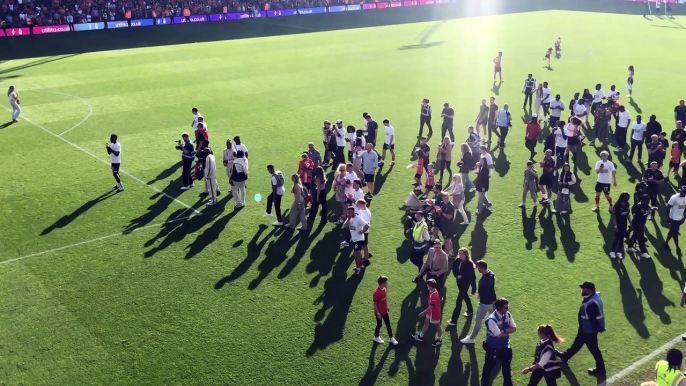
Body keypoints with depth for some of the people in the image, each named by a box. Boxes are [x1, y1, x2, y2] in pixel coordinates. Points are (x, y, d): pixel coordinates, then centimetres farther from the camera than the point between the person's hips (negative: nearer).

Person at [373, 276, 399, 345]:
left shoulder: (385, 289, -5)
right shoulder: (376, 292, -28)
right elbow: (375, 304, -21)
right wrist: (377, 313, -18)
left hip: (385, 311, 7)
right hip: (379, 312, -7)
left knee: (388, 324, 14)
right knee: (379, 325, 12)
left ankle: (391, 338, 27)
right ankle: (376, 337, 34)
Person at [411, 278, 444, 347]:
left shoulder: (434, 295, -36)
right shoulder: (431, 292, -6)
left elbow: (430, 307, -30)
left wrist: (423, 312, -22)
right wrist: (425, 312, 17)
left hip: (435, 313, -10)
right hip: (430, 312, 10)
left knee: (437, 326, 9)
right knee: (426, 323, 21)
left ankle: (440, 340, 28)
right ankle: (421, 336, 36)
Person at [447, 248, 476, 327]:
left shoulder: (469, 264, -25)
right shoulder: (458, 261, -10)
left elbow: (472, 277, -21)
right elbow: (454, 269, 4)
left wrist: (474, 288, -18)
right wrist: (457, 275, -17)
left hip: (465, 283, -7)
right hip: (459, 282, 7)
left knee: (459, 300, -5)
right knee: (464, 296, 28)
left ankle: (454, 320, -1)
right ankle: (470, 310, 54)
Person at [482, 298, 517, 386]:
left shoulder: (507, 314, -8)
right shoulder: (491, 320, -30)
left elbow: (514, 328, -8)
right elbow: (499, 335, -28)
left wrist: (504, 330, -24)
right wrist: (508, 331, -12)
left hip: (505, 346, 6)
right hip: (493, 348, -6)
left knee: (507, 366, 21)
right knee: (489, 366, 11)